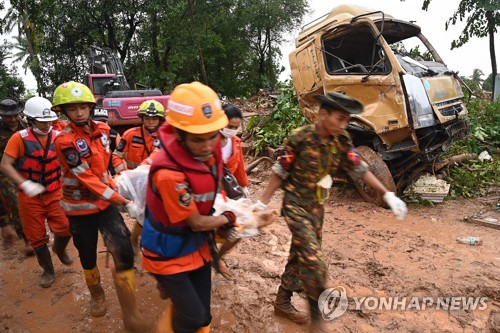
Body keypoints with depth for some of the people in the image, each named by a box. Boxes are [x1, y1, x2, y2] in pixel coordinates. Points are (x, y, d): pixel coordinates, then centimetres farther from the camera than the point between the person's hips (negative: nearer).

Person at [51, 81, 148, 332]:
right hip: (80, 206, -3)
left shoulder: (102, 130, -1)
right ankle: (96, 293, 45)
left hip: (106, 201, 3)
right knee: (88, 255, 15)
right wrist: (114, 197, -21)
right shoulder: (64, 140, -17)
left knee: (123, 253, -10)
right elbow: (84, 176, -20)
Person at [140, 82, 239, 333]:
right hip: (168, 253, -6)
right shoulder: (169, 173, -36)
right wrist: (228, 218, -6)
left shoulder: (210, 146, -14)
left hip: (196, 246, 6)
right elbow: (196, 222, -21)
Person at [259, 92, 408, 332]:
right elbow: (279, 173, -14)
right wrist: (262, 203, -11)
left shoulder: (341, 141, -5)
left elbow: (359, 169, 1)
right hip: (295, 205, -6)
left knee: (300, 256, 16)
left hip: (317, 206, 6)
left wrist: (388, 195, -3)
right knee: (314, 261, -11)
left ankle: (282, 302, 35)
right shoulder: (299, 139, -21)